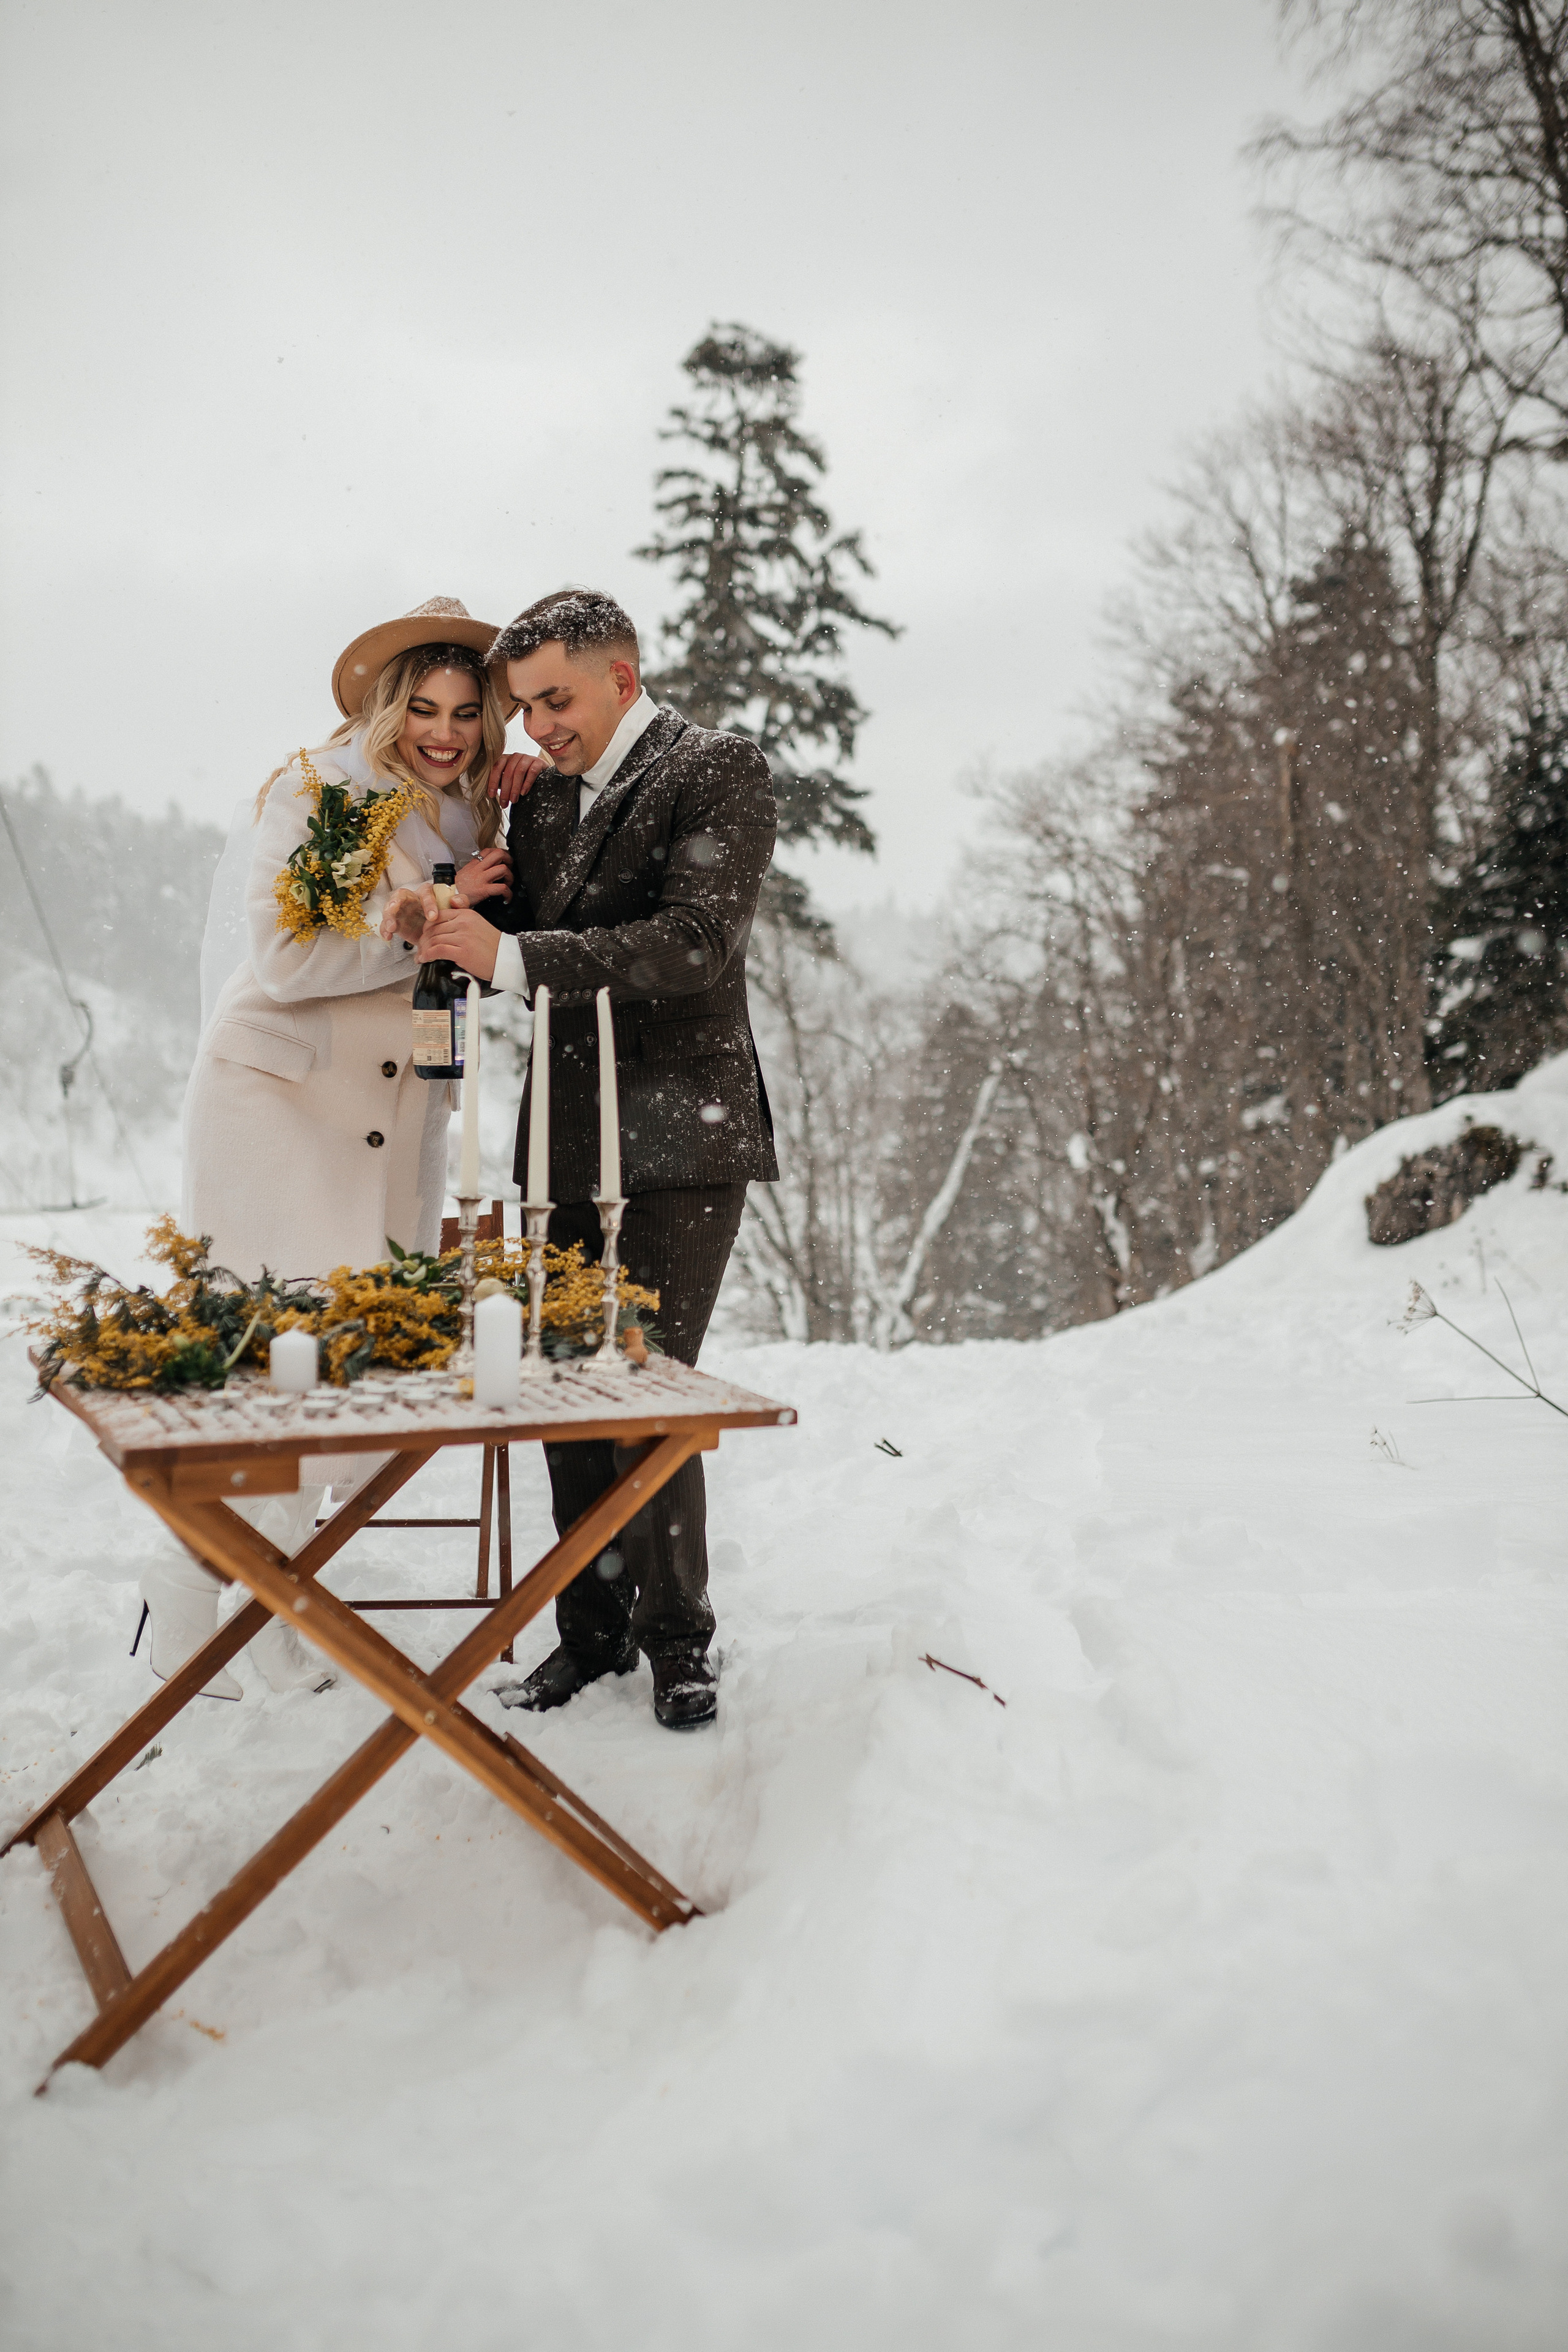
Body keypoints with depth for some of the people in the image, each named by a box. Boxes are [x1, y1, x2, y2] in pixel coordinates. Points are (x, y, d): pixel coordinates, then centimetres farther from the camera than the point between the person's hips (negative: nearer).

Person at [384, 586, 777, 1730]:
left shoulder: (721, 770, -6)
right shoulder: (545, 789, 14)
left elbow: (696, 941, -19)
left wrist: (512, 954, -24)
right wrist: (452, 915, 0)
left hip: (684, 1132, -6)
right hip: (567, 1133, 6)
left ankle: (679, 1639, 10)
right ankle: (594, 1627, 20)